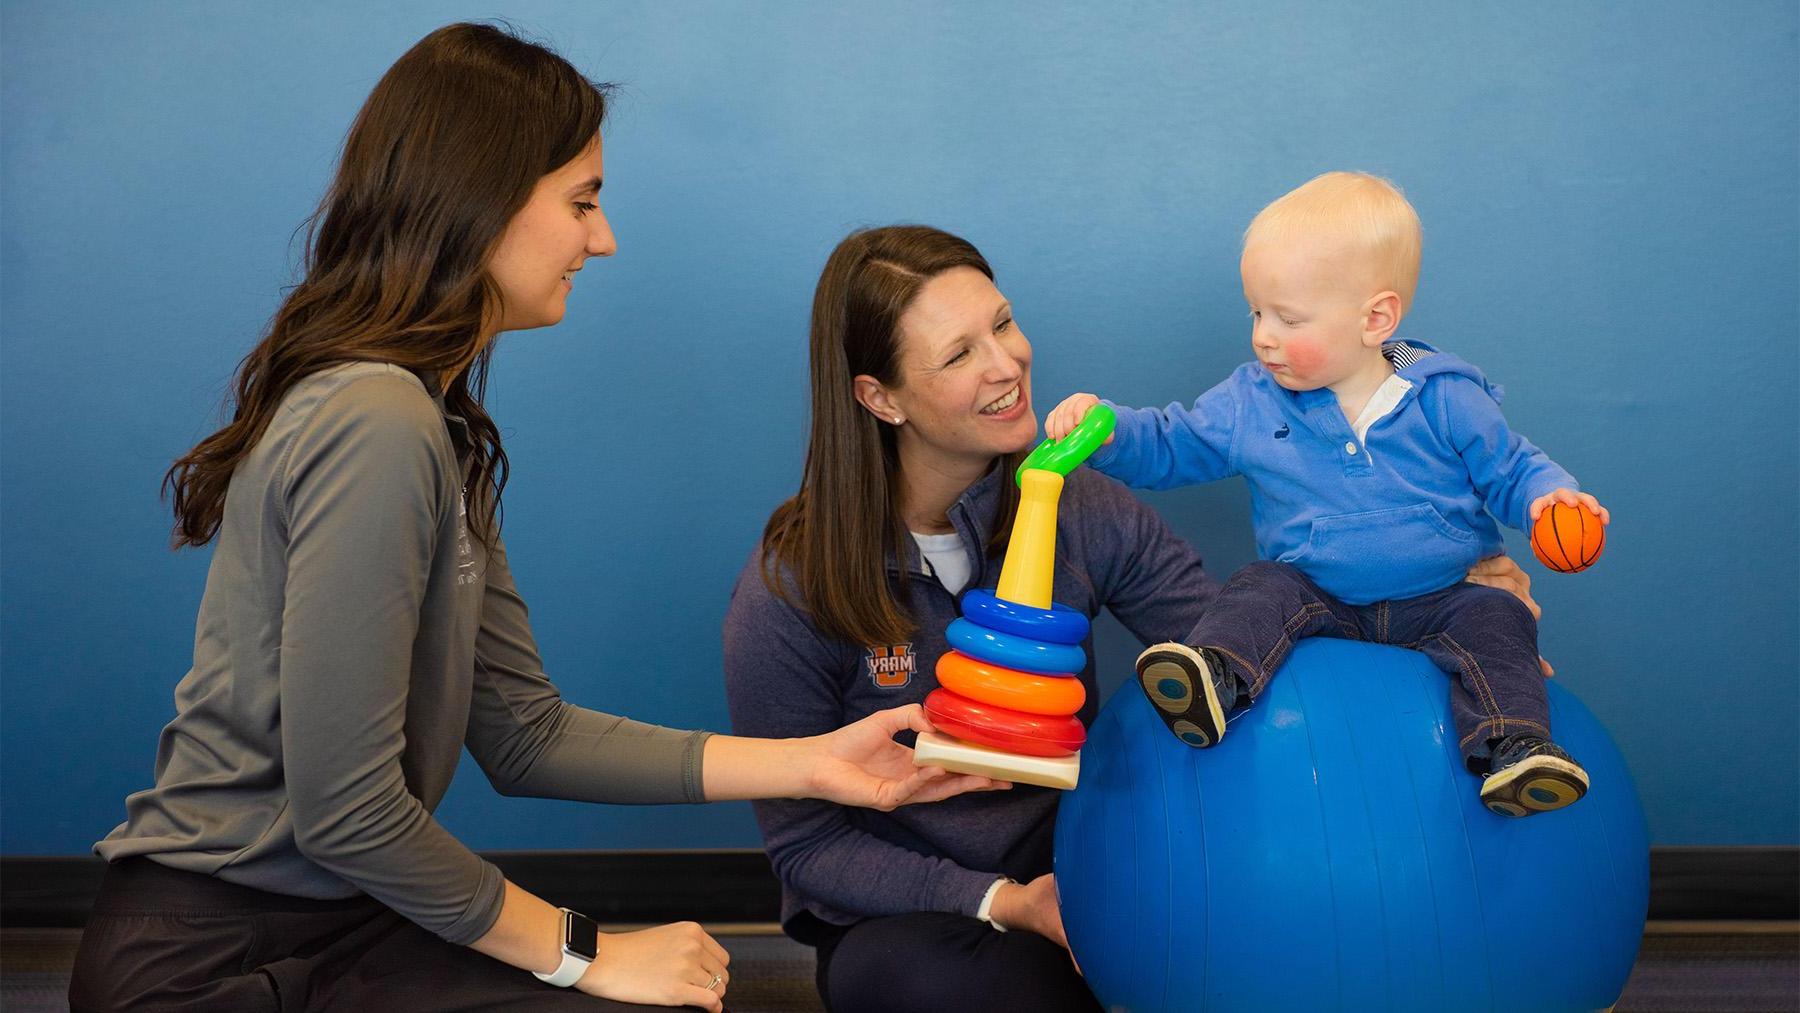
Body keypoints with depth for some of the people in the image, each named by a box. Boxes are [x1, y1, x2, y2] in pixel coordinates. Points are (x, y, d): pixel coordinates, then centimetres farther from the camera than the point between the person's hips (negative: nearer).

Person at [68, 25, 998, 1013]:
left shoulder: (437, 426, 10)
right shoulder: (375, 425, -22)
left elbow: (526, 736, 5)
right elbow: (344, 814, -23)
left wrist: (809, 763, 2)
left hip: (311, 923, 9)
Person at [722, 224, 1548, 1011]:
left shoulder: (1077, 514, -5)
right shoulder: (789, 596, -16)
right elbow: (805, 843, -9)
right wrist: (1001, 903, -21)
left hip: (1068, 864, 3)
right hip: (899, 914, -3)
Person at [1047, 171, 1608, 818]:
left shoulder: (1447, 399, -3)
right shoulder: (1249, 402, 2)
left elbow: (1510, 469, 5)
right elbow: (1167, 446, 7)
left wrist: (1548, 496, -17)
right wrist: (1105, 432, -12)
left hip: (1437, 600, 0)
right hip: (1315, 595, 1)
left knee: (1495, 619, -26)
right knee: (1258, 592, -26)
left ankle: (1510, 746, -38)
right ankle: (1215, 677, -52)